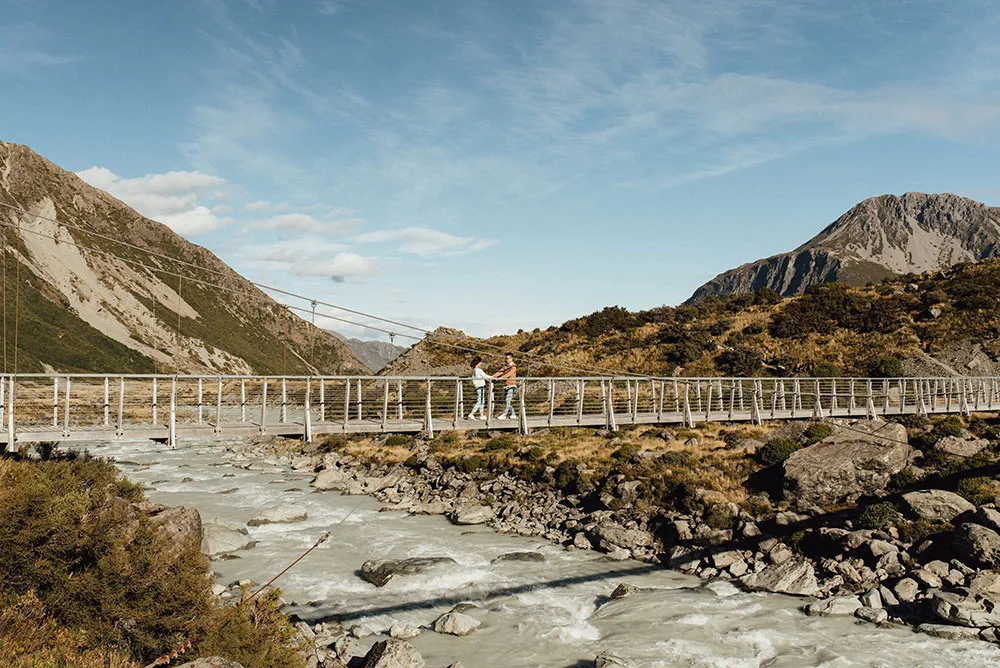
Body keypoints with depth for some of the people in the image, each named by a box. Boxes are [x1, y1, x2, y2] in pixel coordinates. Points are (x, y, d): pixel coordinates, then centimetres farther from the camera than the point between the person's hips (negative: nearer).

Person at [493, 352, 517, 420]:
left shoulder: (513, 367, -9)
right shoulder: (505, 366, 16)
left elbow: (508, 374, -24)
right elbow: (500, 372, 5)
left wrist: (501, 377, -38)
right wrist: (492, 377, -9)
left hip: (511, 385, -8)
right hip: (506, 385, 9)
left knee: (508, 400, -10)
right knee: (505, 400, 8)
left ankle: (504, 415, -12)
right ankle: (512, 414, 15)